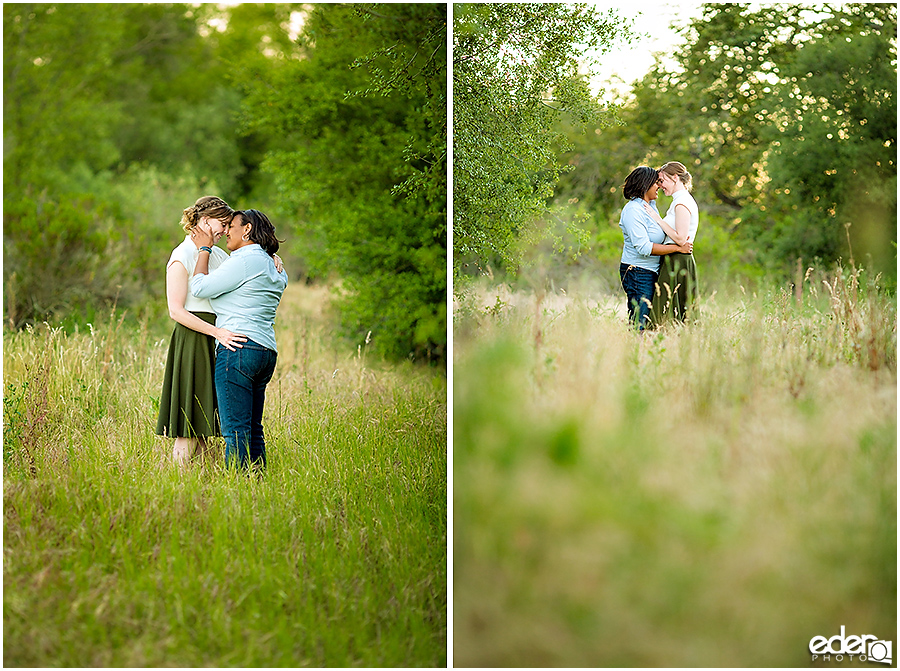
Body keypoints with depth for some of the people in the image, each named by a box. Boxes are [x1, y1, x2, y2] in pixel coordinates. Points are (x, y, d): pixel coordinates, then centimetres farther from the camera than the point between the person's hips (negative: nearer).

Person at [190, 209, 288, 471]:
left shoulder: (245, 260, -8)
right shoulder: (274, 270, 20)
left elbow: (199, 287, -5)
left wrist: (204, 248, 6)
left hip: (239, 348, -9)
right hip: (266, 351, 9)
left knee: (236, 430, -11)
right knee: (252, 429, 10)